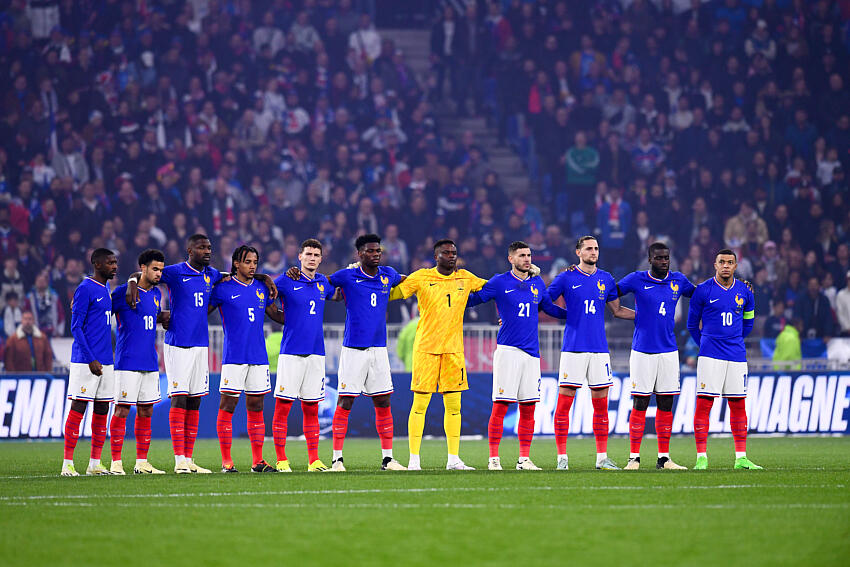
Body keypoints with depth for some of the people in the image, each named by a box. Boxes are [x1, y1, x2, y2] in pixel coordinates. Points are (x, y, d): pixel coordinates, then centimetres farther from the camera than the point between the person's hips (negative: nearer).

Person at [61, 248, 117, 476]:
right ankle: (68, 464, -7)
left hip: (104, 361, 8)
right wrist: (91, 359, -17)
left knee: (102, 411, 7)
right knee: (78, 408, -8)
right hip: (85, 361, -8)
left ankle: (95, 464, 12)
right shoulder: (85, 289, -10)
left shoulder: (105, 288, 15)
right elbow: (76, 327, -13)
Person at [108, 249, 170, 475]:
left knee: (146, 411, 8)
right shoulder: (123, 292, -5)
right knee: (122, 410, -6)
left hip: (150, 363, 7)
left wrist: (164, 317, 12)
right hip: (127, 362, -7)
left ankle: (141, 462, 13)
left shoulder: (156, 294, 14)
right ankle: (116, 462, -3)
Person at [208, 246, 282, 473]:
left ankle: (257, 461, 9)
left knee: (256, 408, 6)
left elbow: (275, 314, 21)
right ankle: (226, 461, 0)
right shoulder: (223, 288, -1)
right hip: (233, 357, -4)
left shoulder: (261, 288, 12)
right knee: (227, 406, -4)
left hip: (258, 357, 4)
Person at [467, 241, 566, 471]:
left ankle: (524, 459, 11)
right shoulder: (500, 283, 1)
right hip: (507, 350, -5)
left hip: (531, 352, 5)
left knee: (528, 408, 5)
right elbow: (473, 299, 6)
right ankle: (494, 458, -3)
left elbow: (548, 307, 28)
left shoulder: (537, 283, 14)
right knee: (500, 406, -7)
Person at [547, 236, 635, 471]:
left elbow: (617, 310, 23)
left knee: (601, 404, 4)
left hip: (599, 349, 3)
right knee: (564, 403, -5)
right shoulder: (566, 278, 1)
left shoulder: (606, 279, 11)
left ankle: (602, 457, 10)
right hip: (573, 348, -3)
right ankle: (562, 457, 0)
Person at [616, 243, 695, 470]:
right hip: (642, 352, -3)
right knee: (639, 404, -4)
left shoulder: (678, 280, 7)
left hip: (668, 352, 3)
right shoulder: (636, 280, -2)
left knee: (666, 405, 5)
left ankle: (664, 458, 10)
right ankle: (634, 457, 1)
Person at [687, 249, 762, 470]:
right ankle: (701, 458, -6)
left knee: (738, 406, 5)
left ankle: (741, 458, 9)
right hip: (710, 356, -3)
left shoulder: (745, 292, 7)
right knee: (704, 404, -8)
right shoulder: (703, 290, -2)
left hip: (736, 354, 3)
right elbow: (692, 324, 9)